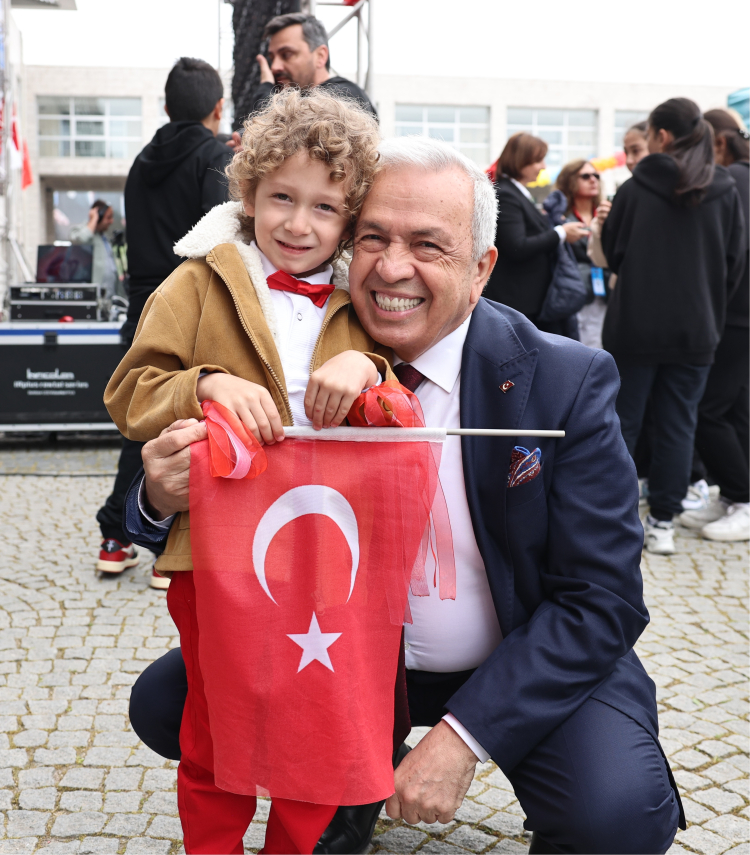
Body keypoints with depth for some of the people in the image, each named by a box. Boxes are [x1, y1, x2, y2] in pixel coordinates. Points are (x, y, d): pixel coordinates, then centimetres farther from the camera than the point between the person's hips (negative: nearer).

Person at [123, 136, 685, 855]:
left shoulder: (567, 383, -17)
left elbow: (603, 600, -17)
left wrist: (462, 736, -25)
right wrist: (164, 497, -30)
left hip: (530, 665, -3)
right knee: (164, 702, -10)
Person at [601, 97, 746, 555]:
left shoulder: (635, 189, -8)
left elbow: (613, 251, 2)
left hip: (636, 325, -2)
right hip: (696, 329, 2)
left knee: (623, 420, 8)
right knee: (678, 424, 8)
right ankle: (664, 521, 10)